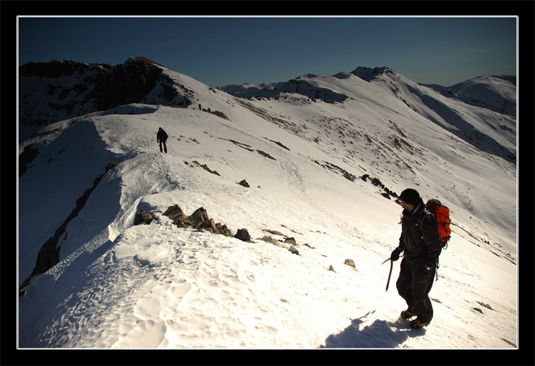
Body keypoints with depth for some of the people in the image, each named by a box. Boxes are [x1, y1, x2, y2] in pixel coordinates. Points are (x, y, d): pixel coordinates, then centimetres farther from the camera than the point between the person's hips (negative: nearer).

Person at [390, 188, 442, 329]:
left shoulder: (426, 219, -29)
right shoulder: (407, 214, -4)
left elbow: (435, 247, -23)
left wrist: (427, 268, -21)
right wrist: (399, 249, 15)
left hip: (423, 262, -8)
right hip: (409, 259, 8)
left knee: (419, 293, 6)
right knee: (402, 286, 17)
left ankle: (425, 317, 35)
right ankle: (414, 309, 44)